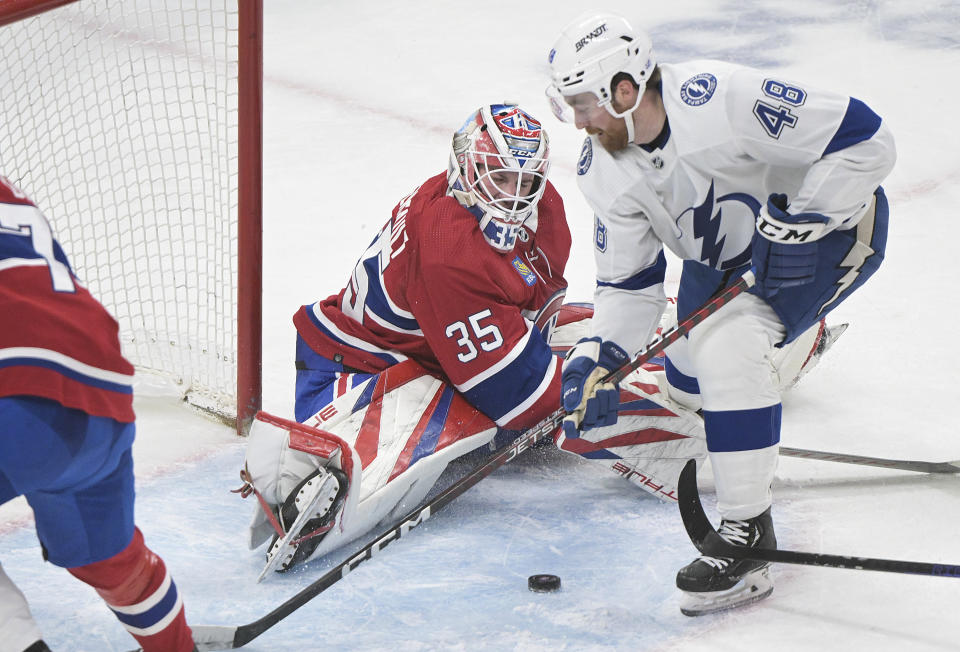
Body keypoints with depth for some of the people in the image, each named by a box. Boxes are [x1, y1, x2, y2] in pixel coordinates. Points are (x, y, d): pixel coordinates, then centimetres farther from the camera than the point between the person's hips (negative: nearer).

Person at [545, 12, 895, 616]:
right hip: (723, 251, 8)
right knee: (688, 378, 17)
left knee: (725, 349, -28)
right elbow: (629, 282, -5)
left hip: (833, 222, -8)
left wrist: (798, 226, -32)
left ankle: (748, 538, -21)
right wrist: (598, 362, -19)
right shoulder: (603, 171, -13)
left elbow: (866, 139, -33)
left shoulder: (721, 98, -36)